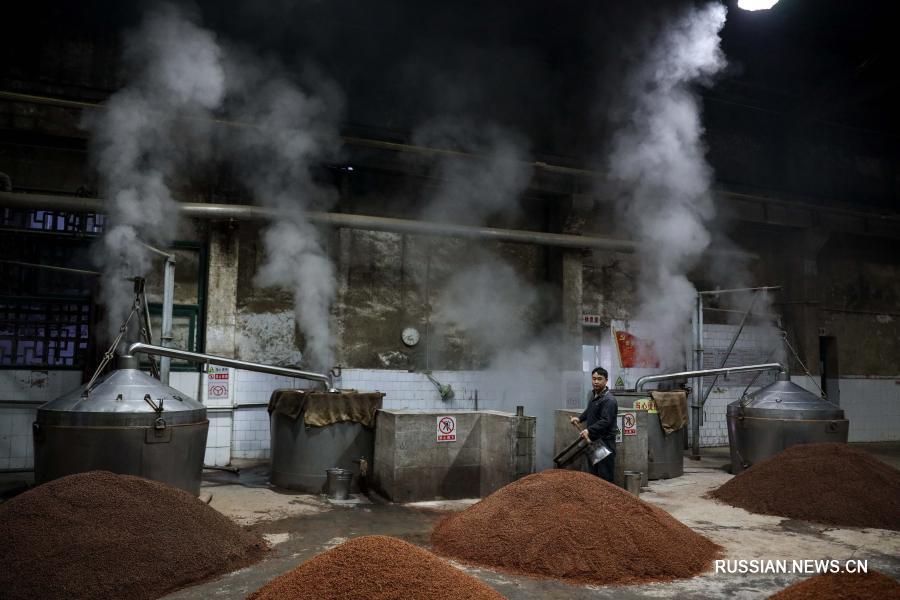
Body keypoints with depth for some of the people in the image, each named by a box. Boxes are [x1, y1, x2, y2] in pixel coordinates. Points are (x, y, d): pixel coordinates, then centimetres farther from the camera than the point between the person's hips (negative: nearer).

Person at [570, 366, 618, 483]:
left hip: (605, 442, -9)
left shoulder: (609, 400, -17)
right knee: (593, 474, 14)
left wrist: (589, 430, -34)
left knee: (605, 477, -7)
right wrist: (580, 418, 19)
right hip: (592, 440, 9)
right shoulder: (592, 394, 13)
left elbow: (605, 421, -27)